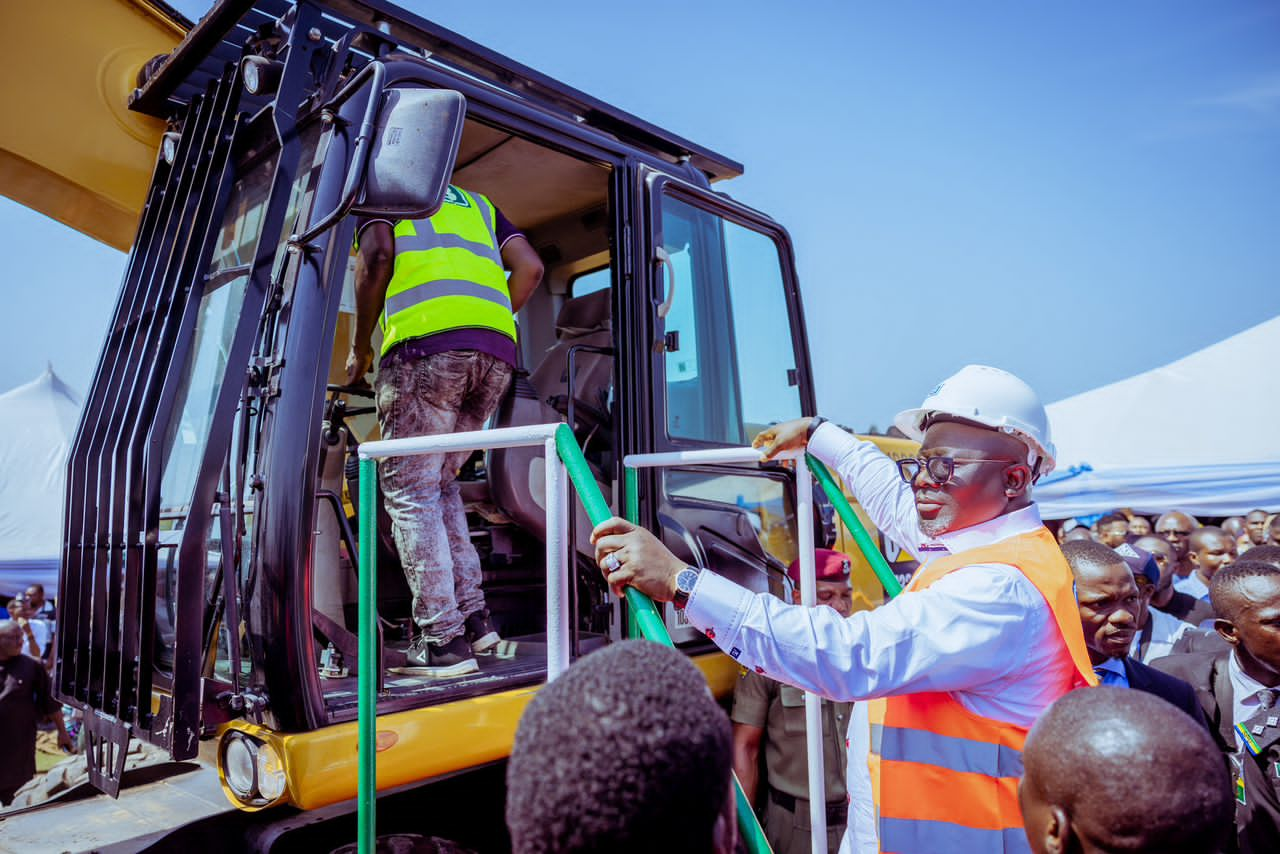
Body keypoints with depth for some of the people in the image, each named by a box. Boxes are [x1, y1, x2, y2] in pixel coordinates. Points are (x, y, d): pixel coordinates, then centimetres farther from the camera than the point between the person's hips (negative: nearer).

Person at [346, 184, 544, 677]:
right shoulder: (475, 203, 33)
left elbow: (376, 256, -1)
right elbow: (529, 267, 18)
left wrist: (360, 349, 7)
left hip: (427, 345, -5)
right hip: (497, 351, 6)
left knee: (409, 492, 0)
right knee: (439, 484, 16)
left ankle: (444, 640, -4)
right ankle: (474, 617, 11)